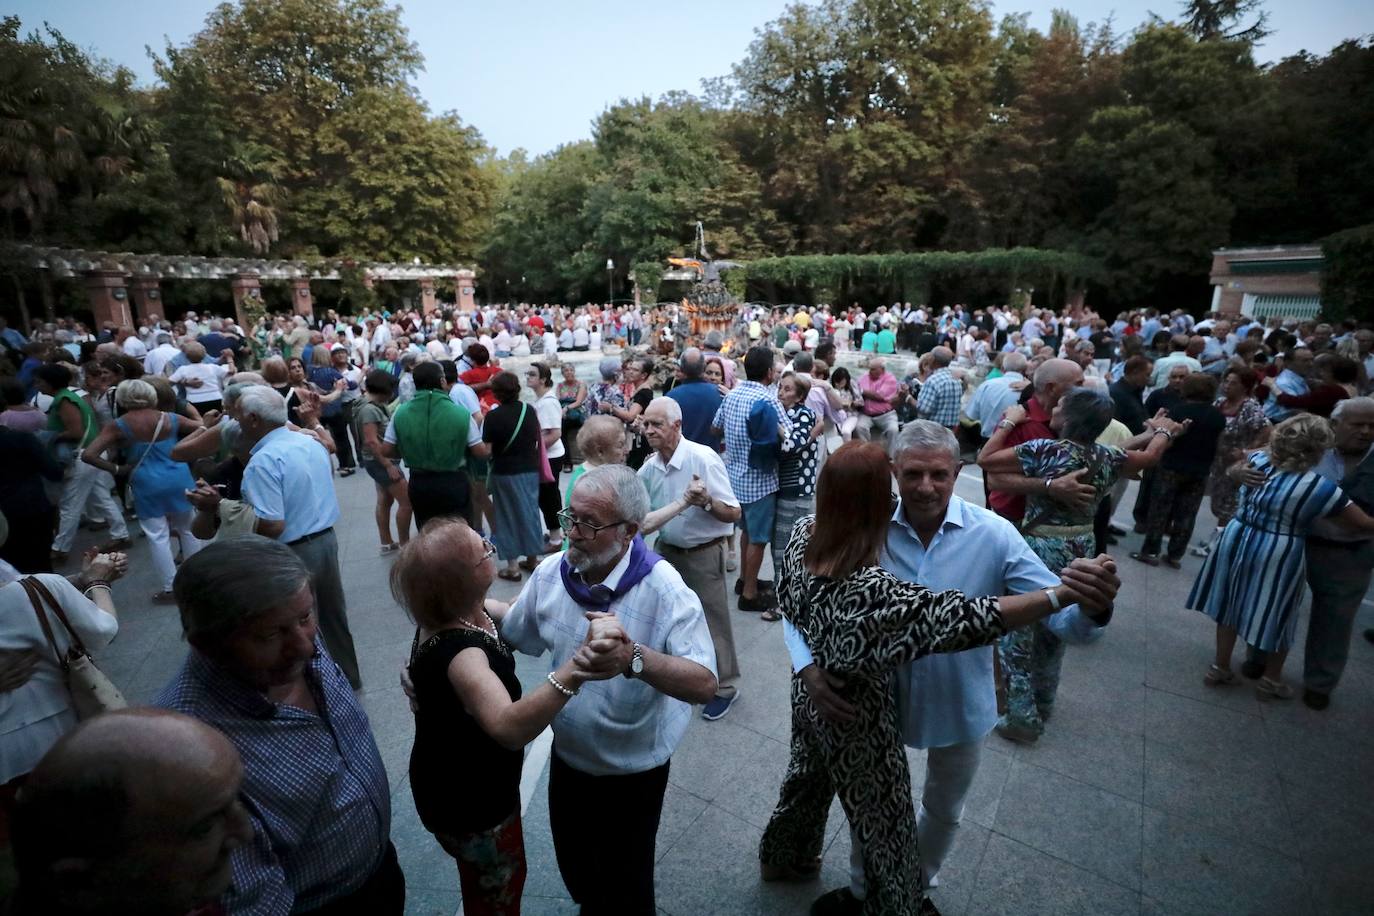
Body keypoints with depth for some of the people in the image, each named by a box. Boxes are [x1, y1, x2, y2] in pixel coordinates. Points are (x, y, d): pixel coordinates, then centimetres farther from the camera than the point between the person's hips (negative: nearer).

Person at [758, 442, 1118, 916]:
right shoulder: (869, 588, -40)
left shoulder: (803, 533, -18)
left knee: (807, 777, 34)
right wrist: (1060, 594, -43)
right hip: (855, 717, -7)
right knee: (885, 821, 22)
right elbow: (962, 619, -42)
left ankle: (782, 853, 60)